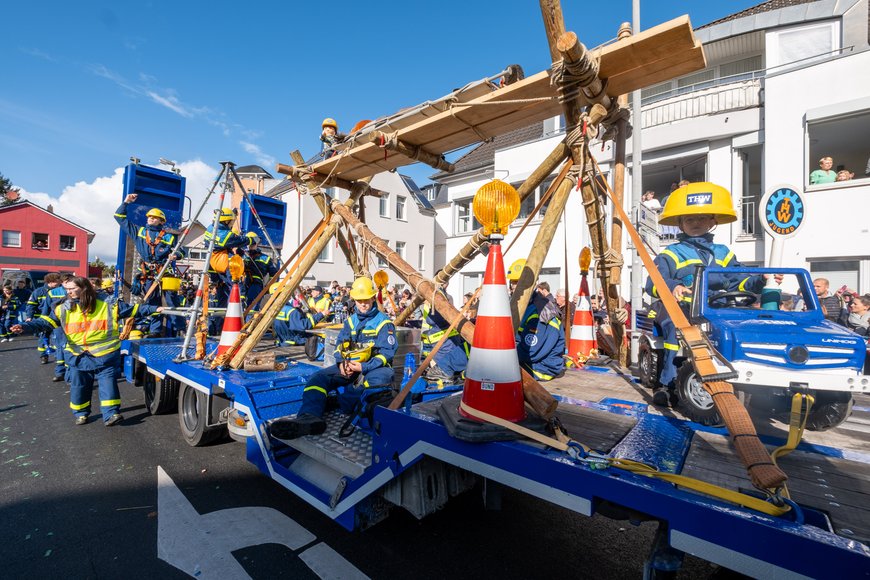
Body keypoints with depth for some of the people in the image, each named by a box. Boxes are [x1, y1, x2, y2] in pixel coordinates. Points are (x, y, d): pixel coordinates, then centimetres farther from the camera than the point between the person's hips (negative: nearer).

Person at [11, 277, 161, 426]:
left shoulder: (107, 306, -5)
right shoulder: (64, 309, 3)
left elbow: (133, 309, -2)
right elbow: (46, 321, -1)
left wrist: (154, 309, -8)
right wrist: (25, 326, -19)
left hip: (105, 355, -3)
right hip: (79, 357, 3)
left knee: (108, 384, -2)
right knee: (79, 386, 13)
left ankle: (111, 414, 3)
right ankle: (80, 413, 32)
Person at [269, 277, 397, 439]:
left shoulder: (384, 322, -2)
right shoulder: (350, 321, 17)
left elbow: (386, 353, -10)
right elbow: (340, 344, 12)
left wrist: (364, 367, -22)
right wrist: (341, 362, -11)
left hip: (374, 366, -4)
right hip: (350, 366, 5)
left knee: (380, 378, -41)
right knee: (319, 377, -22)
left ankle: (343, 402, -45)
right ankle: (309, 418, -47)